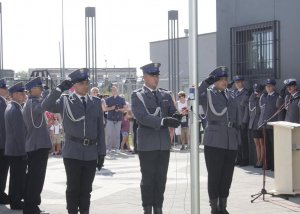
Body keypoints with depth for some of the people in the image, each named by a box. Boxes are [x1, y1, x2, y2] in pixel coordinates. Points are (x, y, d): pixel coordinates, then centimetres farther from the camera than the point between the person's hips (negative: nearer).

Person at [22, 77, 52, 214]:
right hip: (39, 145, -10)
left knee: (32, 177, 17)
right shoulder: (33, 101, -13)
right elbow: (40, 108, -39)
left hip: (32, 145, 10)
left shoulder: (29, 102, 18)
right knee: (37, 178, -7)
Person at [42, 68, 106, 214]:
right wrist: (60, 88, -23)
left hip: (91, 153, 3)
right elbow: (46, 106, -17)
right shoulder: (65, 101, 1)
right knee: (73, 187, 2)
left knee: (86, 188, 8)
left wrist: (101, 153, 7)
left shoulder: (96, 102, 10)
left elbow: (100, 129, 11)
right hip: (73, 152, -3)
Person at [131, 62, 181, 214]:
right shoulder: (137, 95, -2)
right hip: (147, 144, -4)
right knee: (148, 179, 1)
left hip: (164, 143, 4)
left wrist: (176, 118, -15)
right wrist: (163, 121, -26)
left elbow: (174, 114, 11)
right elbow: (142, 117, -15)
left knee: (161, 178, 7)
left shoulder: (165, 95, 15)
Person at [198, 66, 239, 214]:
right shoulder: (207, 94, -1)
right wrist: (206, 82, -26)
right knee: (214, 176, 0)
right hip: (214, 142, -5)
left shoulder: (231, 95, 13)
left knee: (227, 176, 8)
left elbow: (236, 119, 17)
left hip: (231, 142, 5)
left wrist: (238, 139, 14)